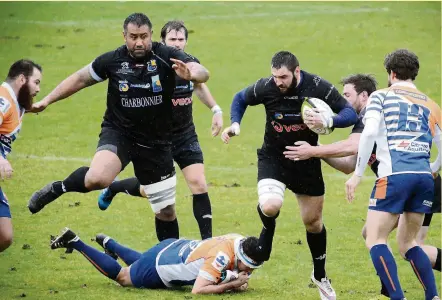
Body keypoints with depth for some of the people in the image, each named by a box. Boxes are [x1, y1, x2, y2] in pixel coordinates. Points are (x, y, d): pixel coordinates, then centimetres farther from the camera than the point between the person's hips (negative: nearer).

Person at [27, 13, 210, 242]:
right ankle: (57, 189, -4)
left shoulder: (166, 57, -13)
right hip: (118, 132, -1)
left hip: (156, 141, 1)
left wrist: (192, 74, -48)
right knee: (98, 178, -32)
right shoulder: (112, 60, -10)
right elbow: (80, 79, 6)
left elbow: (202, 73, -24)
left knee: (166, 210, 8)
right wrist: (46, 101, 8)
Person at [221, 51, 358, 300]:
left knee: (313, 221, 11)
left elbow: (350, 113, -14)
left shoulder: (319, 87, -19)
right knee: (270, 206, -29)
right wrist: (235, 124, -12)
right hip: (273, 158, -1)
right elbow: (240, 99, 5)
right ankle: (268, 230, 10)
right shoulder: (266, 87, -17)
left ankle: (320, 276, 34)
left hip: (307, 161, 1)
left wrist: (328, 121, -34)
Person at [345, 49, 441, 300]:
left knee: (375, 240, -1)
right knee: (408, 242, 19)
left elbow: (369, 133, -8)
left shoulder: (381, 96, 8)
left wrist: (357, 175, -5)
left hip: (394, 176, -5)